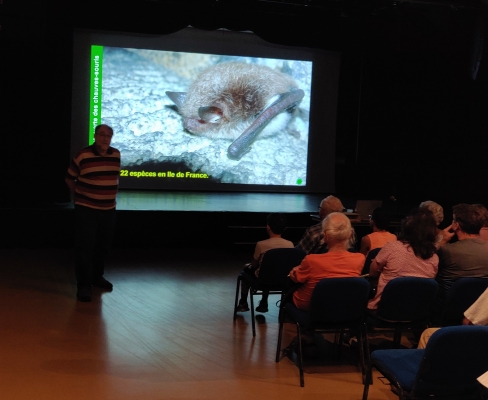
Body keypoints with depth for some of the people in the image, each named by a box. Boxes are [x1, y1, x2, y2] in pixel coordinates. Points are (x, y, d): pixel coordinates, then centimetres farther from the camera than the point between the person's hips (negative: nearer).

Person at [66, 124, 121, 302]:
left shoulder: (116, 155, 3)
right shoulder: (82, 155, -12)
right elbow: (69, 179, 1)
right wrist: (81, 195, 6)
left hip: (108, 210, 5)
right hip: (86, 210, -5)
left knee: (103, 246, 16)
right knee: (84, 248, -5)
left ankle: (97, 276, 34)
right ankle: (83, 285, 1)